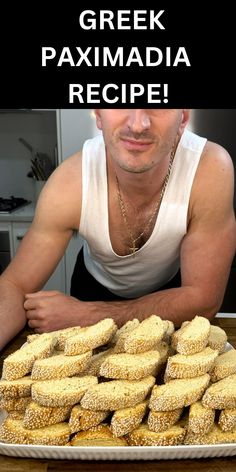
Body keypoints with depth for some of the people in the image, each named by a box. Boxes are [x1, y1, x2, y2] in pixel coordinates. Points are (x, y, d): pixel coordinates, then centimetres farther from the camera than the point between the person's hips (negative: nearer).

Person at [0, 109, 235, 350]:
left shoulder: (211, 169, -34)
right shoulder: (69, 182, -31)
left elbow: (202, 299, -28)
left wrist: (86, 315, -31)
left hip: (173, 290, 2)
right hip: (95, 286, -1)